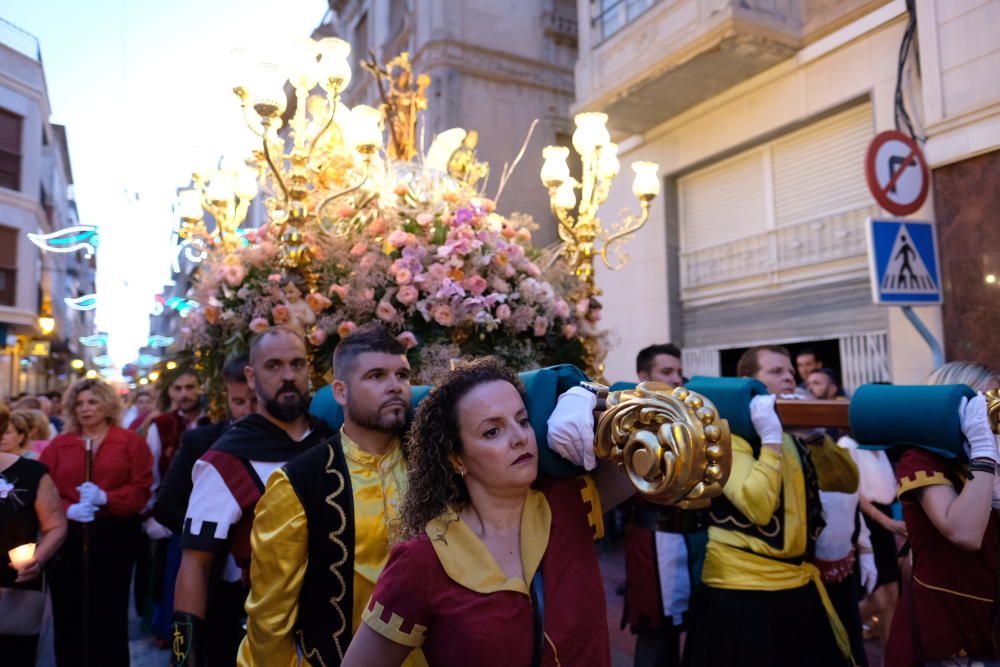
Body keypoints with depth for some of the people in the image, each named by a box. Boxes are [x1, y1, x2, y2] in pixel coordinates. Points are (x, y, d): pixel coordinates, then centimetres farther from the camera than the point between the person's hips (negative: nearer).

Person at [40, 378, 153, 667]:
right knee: (68, 611, 7)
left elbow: (141, 489, -4)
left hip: (114, 536, -2)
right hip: (68, 537, 2)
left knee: (110, 611, 5)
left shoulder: (131, 441, 1)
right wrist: (68, 509, -17)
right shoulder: (59, 444, 9)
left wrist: (105, 497, -19)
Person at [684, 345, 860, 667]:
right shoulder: (729, 433, -13)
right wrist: (771, 438, -23)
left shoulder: (794, 434, 13)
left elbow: (848, 482, 6)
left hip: (799, 584, 8)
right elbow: (758, 507, -25)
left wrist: (815, 435, -6)